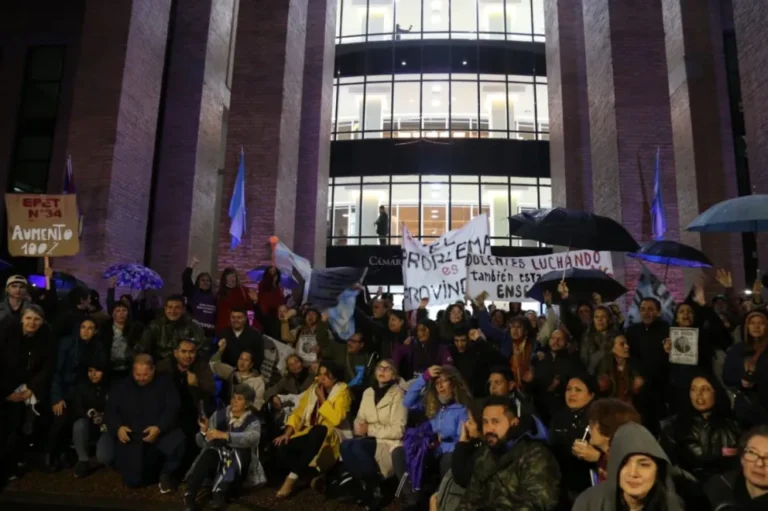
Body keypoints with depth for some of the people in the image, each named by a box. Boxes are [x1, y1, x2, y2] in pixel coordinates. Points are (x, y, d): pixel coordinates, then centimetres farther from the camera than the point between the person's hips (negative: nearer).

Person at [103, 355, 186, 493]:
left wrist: (159, 428, -21)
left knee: (178, 440, -33)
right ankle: (151, 468, 23)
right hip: (131, 437, 2)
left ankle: (166, 474, -4)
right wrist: (118, 428, -15)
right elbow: (110, 412, 6)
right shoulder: (122, 386, 12)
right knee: (133, 480, -13)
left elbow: (173, 409, -4)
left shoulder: (164, 382, 4)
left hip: (160, 433, -1)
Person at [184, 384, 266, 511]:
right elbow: (201, 443, 3)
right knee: (210, 453, -29)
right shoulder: (219, 415, 7)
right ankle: (189, 494, -41)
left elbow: (252, 438, -26)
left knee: (240, 451, -32)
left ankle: (220, 493, -44)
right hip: (216, 463, 2)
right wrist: (204, 431, -18)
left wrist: (224, 435, -35)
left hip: (238, 468, -2)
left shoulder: (253, 421, -1)